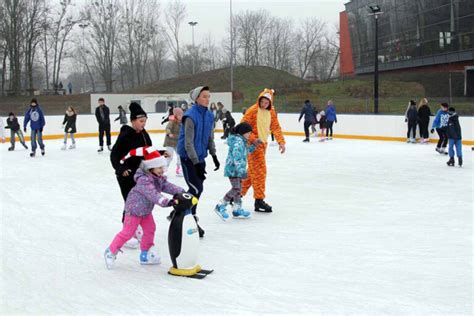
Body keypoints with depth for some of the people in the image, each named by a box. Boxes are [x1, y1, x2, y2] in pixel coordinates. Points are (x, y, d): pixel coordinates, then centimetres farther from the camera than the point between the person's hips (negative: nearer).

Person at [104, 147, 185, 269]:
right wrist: (166, 202, -55)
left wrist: (181, 192, -24)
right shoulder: (143, 180, -31)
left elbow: (168, 186, -7)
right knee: (127, 233, -4)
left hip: (146, 210, 9)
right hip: (134, 209, -9)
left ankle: (145, 254, 26)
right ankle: (111, 252, 13)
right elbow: (152, 194, -43)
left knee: (150, 229, 12)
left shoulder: (159, 179, -1)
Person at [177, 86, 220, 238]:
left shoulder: (209, 115, 5)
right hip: (188, 157, -8)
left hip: (200, 156, 8)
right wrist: (196, 163, -23)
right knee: (196, 188, -10)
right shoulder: (190, 116, -19)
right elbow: (188, 143, -21)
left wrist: (214, 155, 14)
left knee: (197, 187, 10)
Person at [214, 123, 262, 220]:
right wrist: (241, 170, -34)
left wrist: (254, 145, 17)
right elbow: (237, 157, -29)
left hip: (237, 170, 11)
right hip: (233, 169, -11)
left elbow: (246, 151, 29)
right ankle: (220, 206, -6)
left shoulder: (242, 141, 13)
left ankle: (237, 209, 24)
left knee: (238, 189, 15)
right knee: (236, 188, -13)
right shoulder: (238, 141, -20)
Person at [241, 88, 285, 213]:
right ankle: (259, 200, -5)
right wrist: (252, 138, -24)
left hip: (263, 144, 8)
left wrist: (281, 141, -1)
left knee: (253, 170, 15)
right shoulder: (253, 110, -12)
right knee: (260, 171, -10)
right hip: (253, 144, -8)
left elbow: (276, 127, 10)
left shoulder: (271, 112, 9)